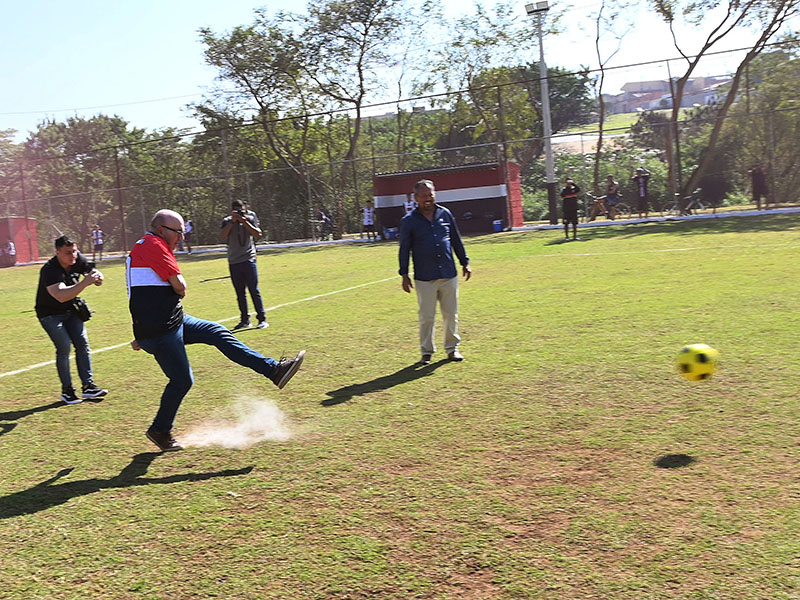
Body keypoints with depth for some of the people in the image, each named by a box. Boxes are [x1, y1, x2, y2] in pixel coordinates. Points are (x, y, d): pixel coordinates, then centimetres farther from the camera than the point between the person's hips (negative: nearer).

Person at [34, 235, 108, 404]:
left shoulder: (78, 260, -11)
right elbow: (61, 296, -44)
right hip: (50, 314, -6)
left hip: (70, 311, 6)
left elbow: (94, 273, 2)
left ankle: (88, 386, 4)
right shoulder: (49, 271, -30)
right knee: (64, 347, -16)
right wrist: (85, 282, -51)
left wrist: (97, 277, -24)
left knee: (82, 344, -1)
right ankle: (67, 390, -4)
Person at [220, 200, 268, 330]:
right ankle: (245, 320, 14)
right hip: (233, 262, 2)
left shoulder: (250, 218, 3)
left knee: (254, 290, -5)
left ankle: (262, 319, -1)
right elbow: (222, 237, -10)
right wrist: (232, 221, -14)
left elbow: (258, 234, -11)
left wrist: (244, 220, -15)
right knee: (240, 293, 6)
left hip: (248, 260, -2)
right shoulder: (227, 221, 6)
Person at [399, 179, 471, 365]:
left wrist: (464, 263, 15)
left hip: (449, 275, 3)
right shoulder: (409, 221, 0)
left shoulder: (445, 214, 9)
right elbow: (404, 249, 3)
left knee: (451, 314, 8)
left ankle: (452, 348, 22)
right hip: (424, 278, -3)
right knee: (426, 317, 1)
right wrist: (404, 274, -1)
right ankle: (426, 352, 15)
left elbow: (456, 240, 16)